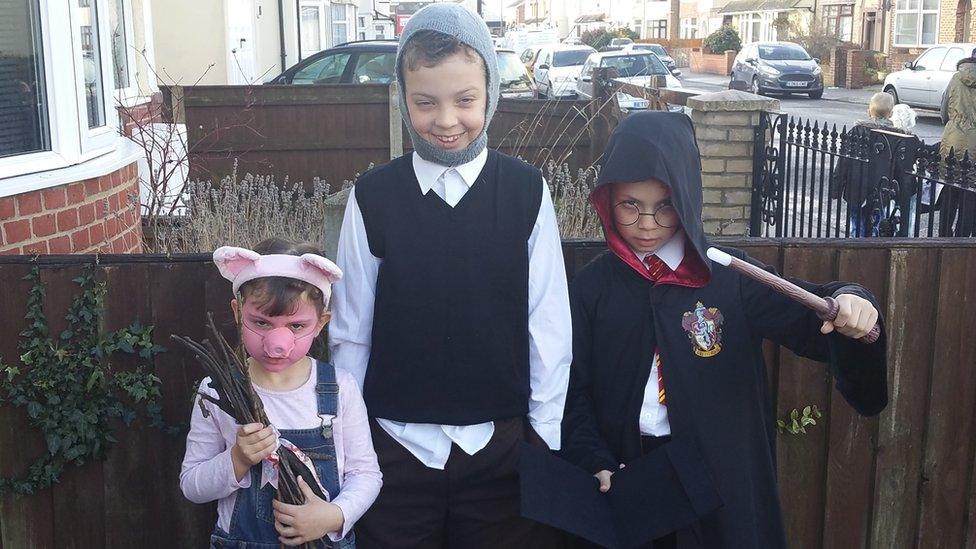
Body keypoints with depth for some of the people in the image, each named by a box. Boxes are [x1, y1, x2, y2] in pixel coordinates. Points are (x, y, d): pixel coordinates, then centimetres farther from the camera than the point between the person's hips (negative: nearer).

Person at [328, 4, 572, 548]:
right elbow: (351, 332, 1)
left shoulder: (527, 190, -6)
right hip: (397, 444, 1)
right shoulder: (372, 196, -4)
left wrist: (545, 439, -1)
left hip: (500, 445, 0)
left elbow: (549, 328, -3)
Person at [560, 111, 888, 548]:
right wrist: (596, 463, -13)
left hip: (720, 478, 0)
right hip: (624, 475, 1)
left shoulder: (729, 277, -4)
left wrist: (845, 303, -35)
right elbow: (574, 390, -1)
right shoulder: (591, 287, -2)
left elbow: (805, 313, -14)